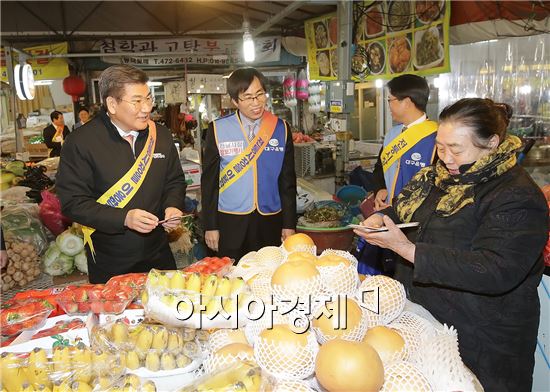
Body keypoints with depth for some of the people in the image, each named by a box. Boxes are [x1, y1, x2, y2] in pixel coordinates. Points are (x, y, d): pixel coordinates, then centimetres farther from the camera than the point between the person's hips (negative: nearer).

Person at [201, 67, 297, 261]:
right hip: (230, 224, -1)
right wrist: (210, 225, -1)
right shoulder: (218, 129, -2)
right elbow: (209, 180, 2)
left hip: (270, 223, 1)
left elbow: (288, 180, 7)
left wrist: (289, 224, 4)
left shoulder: (281, 129, 4)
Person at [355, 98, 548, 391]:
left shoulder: (518, 198, -20)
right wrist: (381, 219, -6)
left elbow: (495, 272, -30)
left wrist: (409, 250, -33)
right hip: (419, 313, 7)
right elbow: (404, 209, 18)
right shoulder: (440, 175, 4)